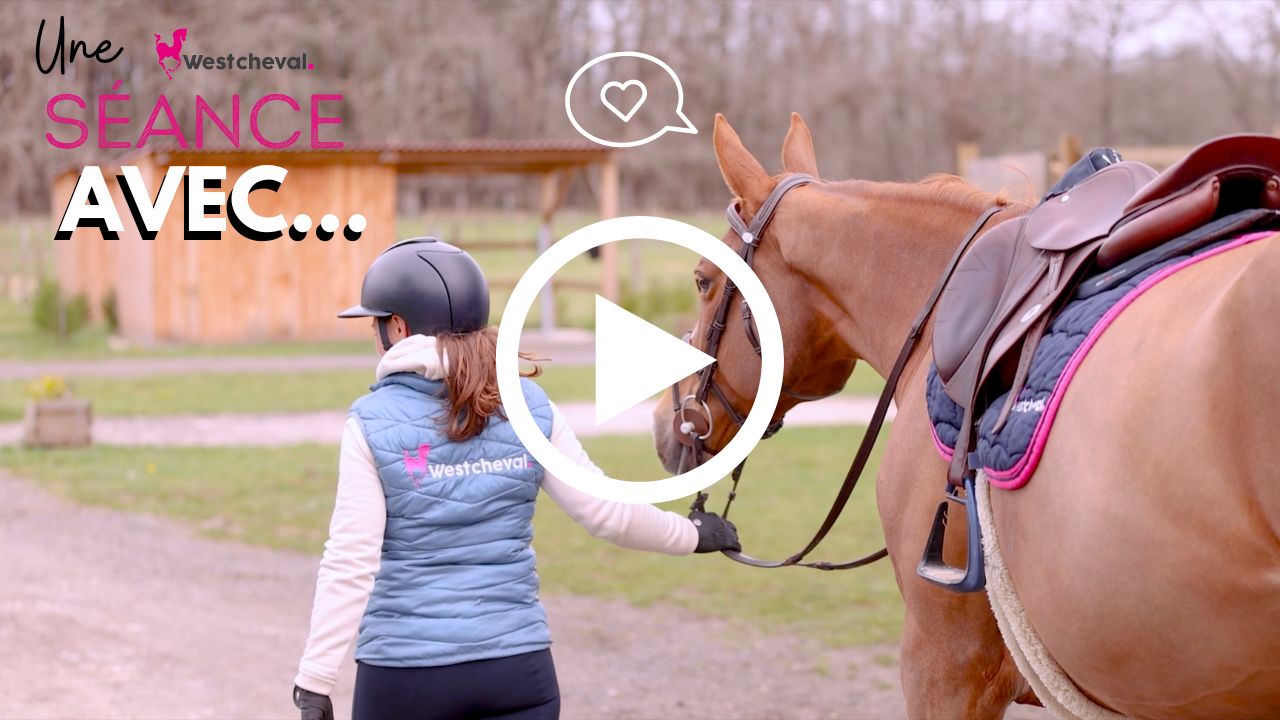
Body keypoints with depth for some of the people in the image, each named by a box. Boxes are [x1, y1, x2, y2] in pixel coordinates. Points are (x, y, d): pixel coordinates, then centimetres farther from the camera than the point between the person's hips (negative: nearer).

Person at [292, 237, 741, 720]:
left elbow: (350, 564, -13)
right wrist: (689, 535, 22)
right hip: (519, 665, 3)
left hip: (404, 670, -2)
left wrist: (315, 679, -11)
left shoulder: (372, 423, -9)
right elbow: (606, 512, 4)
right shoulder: (531, 409, 0)